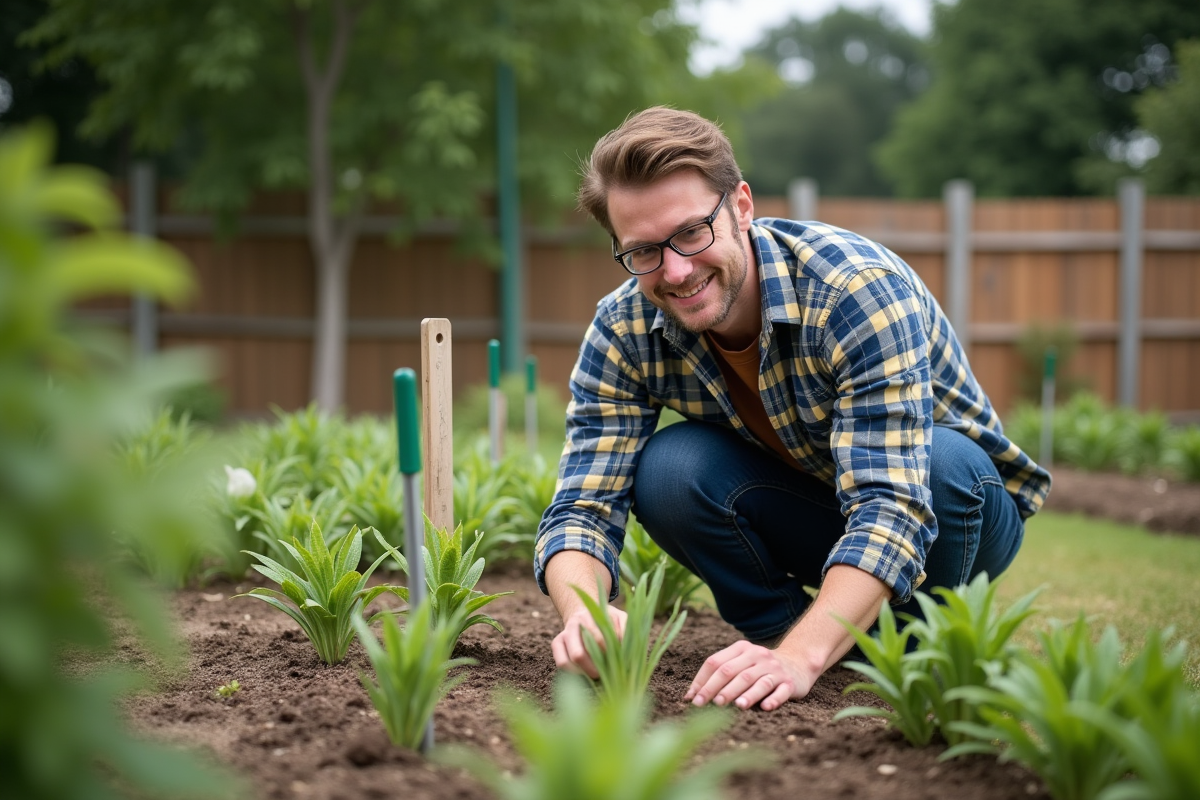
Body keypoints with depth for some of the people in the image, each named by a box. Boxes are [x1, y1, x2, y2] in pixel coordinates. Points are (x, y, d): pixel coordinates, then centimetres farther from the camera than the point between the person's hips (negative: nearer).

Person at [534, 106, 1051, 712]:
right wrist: (582, 611, -43)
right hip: (810, 515, 3)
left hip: (963, 504, -2)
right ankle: (781, 631, -3)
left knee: (944, 461, -37)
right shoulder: (623, 332, -17)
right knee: (667, 470, -26)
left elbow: (893, 508, -41)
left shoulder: (859, 288, -33)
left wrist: (801, 656, -54)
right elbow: (584, 505, -20)